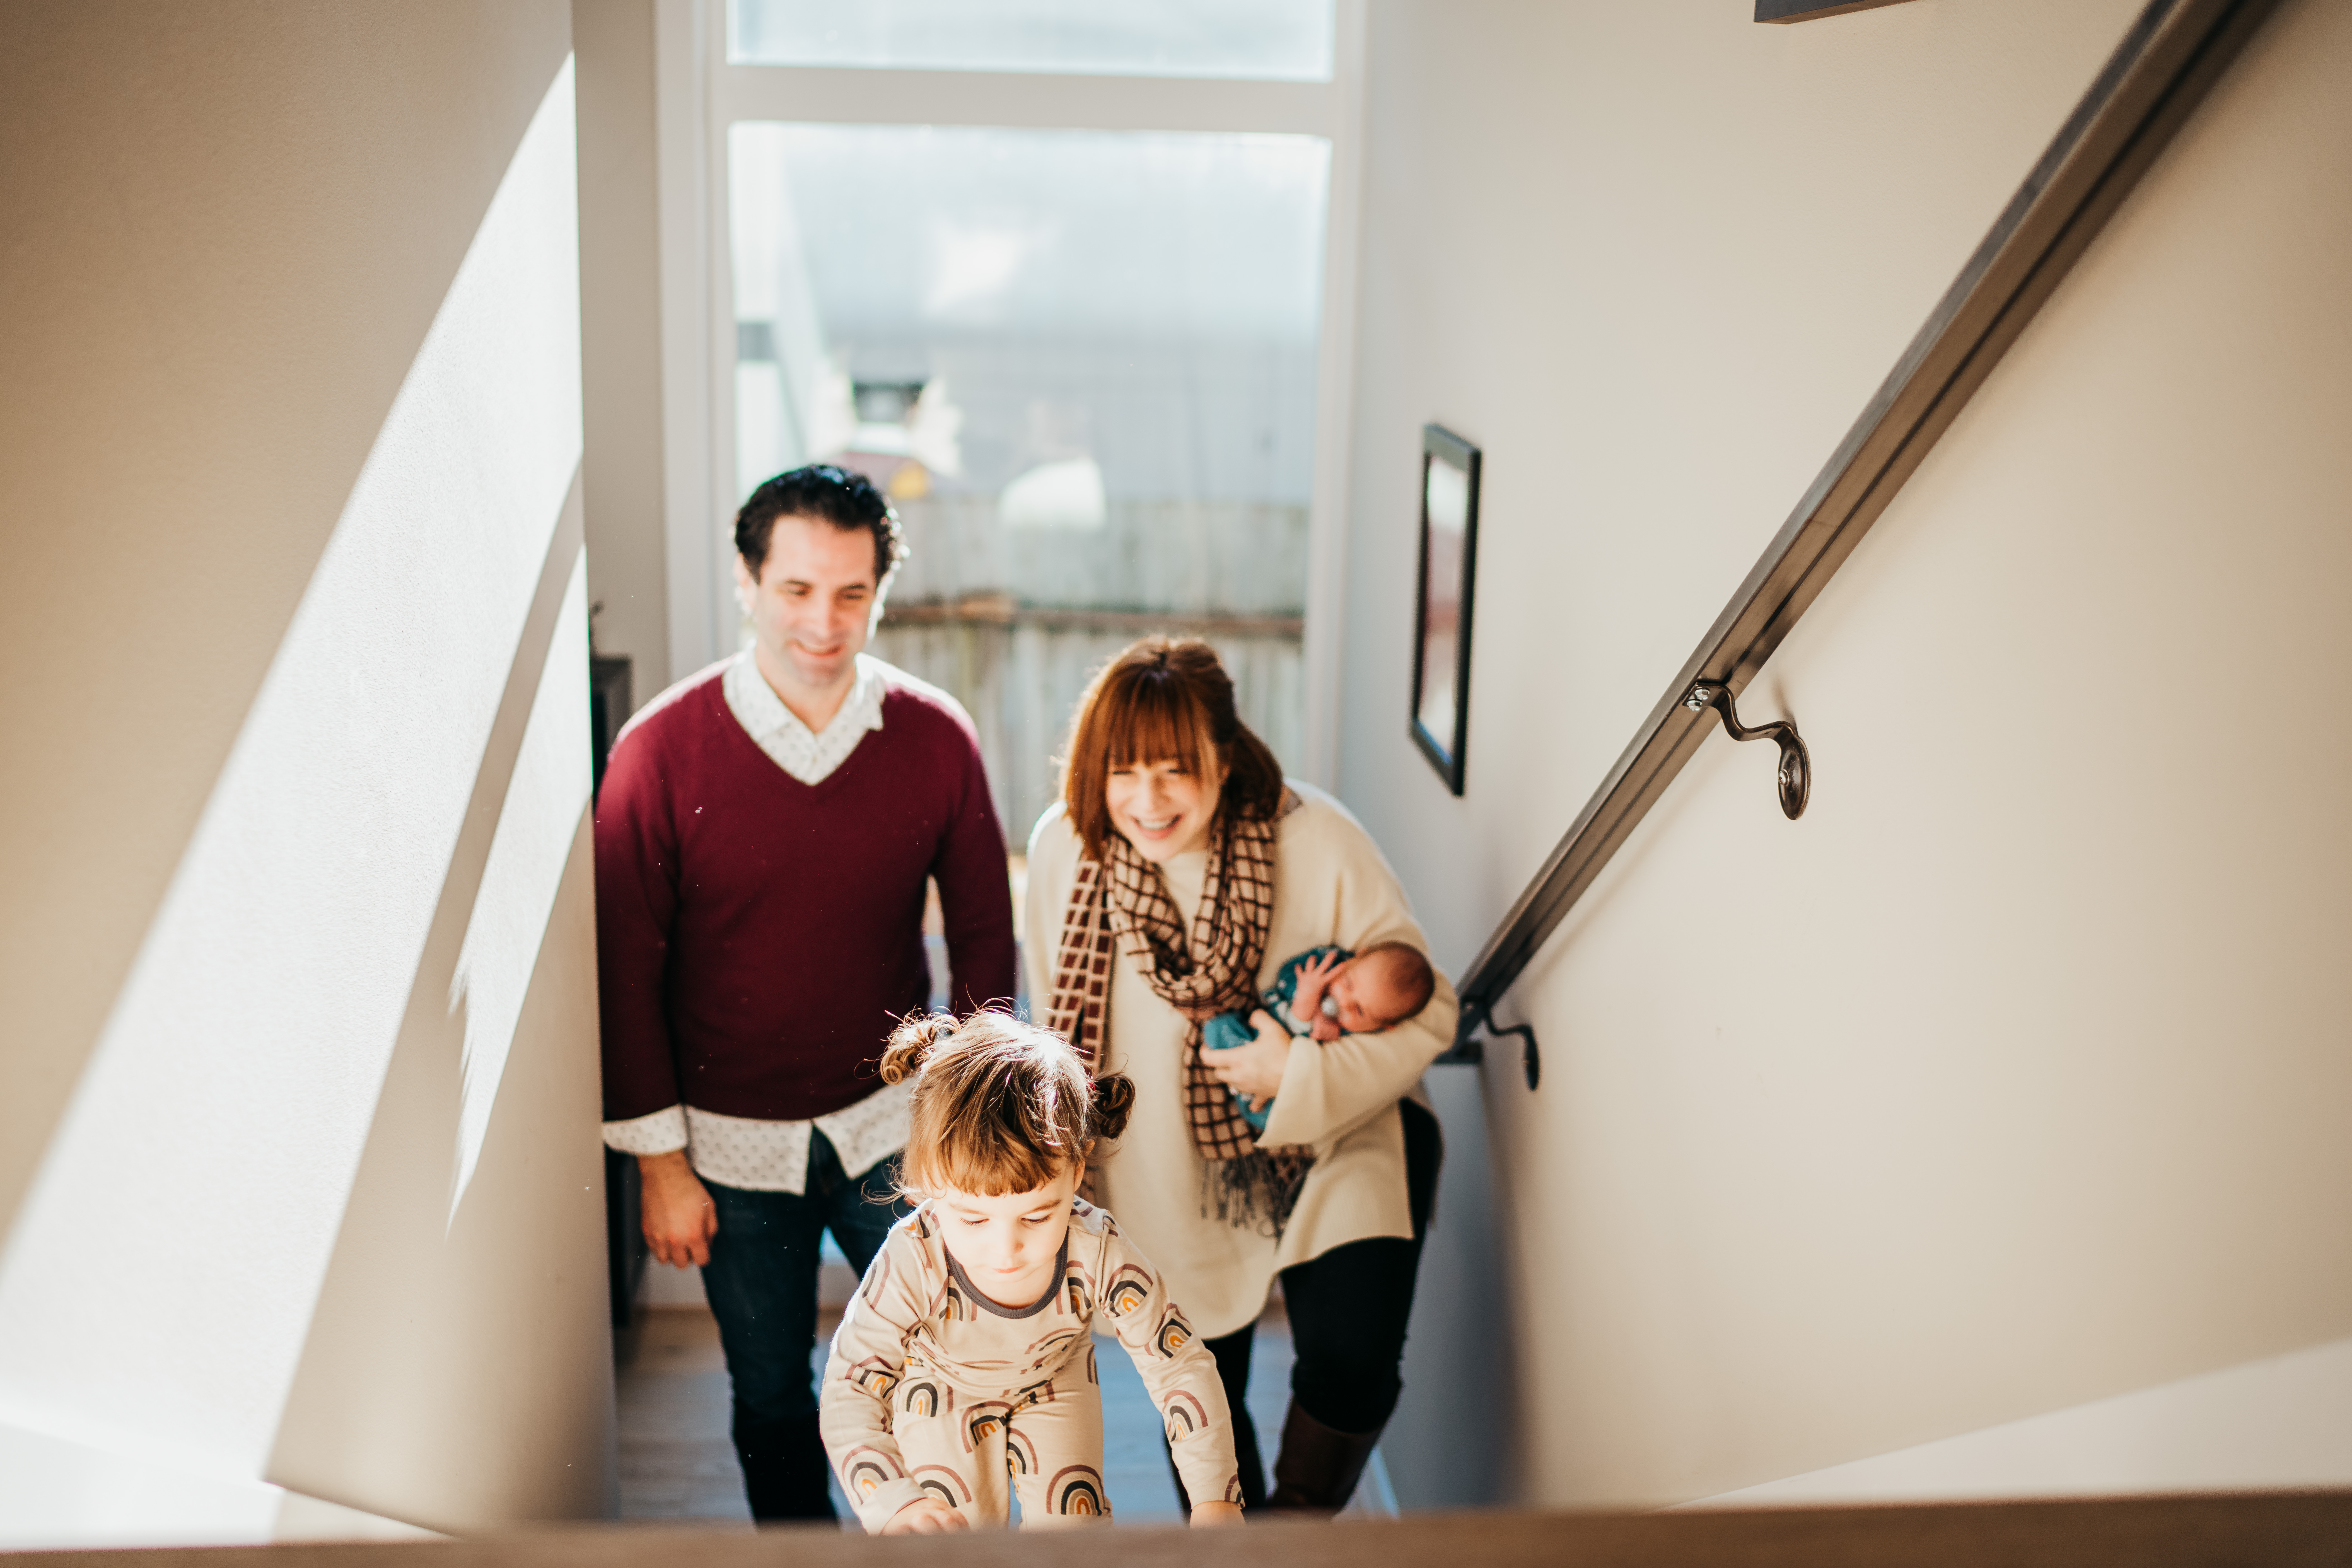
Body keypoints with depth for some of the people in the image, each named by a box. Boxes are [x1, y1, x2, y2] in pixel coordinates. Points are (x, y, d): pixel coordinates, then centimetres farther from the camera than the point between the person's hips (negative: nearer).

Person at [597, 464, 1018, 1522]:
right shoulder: (661, 751, -14)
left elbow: (983, 929, 3)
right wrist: (660, 1161, -5)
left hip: (893, 1124, 1)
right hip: (735, 1145, -1)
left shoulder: (936, 739, -9)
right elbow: (626, 969, -8)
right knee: (772, 1398, 16)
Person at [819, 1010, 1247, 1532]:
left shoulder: (1100, 1257, -37)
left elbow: (1183, 1369, -26)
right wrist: (896, 1506, -51)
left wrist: (1215, 1503, -34)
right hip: (940, 1398, -1)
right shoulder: (911, 1267, -42)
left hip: (1055, 1388, 2)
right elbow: (849, 1395, -34)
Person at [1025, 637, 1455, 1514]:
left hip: (1336, 1155, -2)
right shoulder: (1062, 848, -14)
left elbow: (1425, 1010, -14)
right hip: (1169, 1178, 2)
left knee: (1350, 1368, -17)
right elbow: (1063, 1030, 2)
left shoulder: (1317, 840, -22)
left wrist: (1301, 1073, -28)